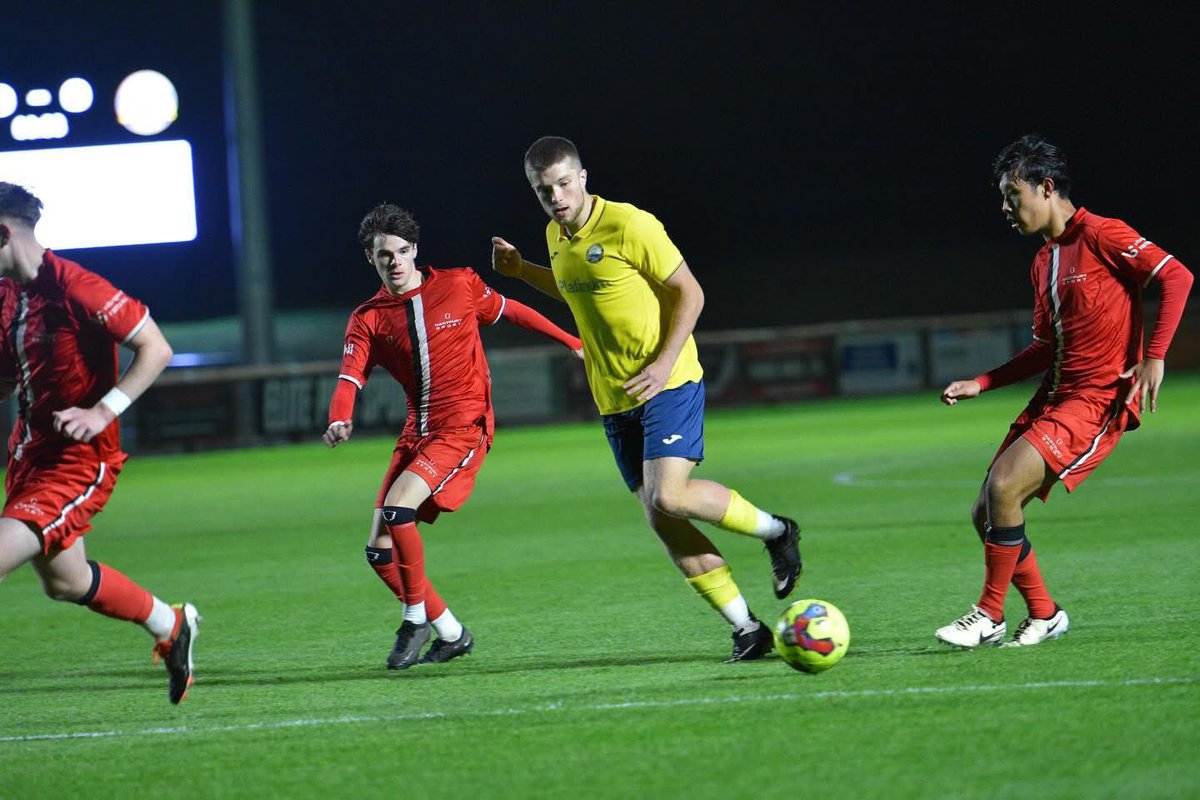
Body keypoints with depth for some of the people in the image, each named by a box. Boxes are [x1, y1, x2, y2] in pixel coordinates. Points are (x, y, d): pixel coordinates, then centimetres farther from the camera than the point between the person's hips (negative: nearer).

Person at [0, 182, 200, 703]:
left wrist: (104, 411, -25)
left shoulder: (73, 288, -20)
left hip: (79, 460, -9)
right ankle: (171, 627, 41)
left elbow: (156, 349, -18)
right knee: (64, 582, 21)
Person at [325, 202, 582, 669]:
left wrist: (573, 343, 21)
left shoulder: (459, 286, -1)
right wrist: (339, 420, -29)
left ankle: (416, 617, -8)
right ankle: (451, 634, 14)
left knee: (397, 508, -26)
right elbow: (350, 376, -8)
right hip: (417, 432, 5)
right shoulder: (368, 319, 5)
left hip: (463, 426, -5)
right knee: (379, 551, 0)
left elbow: (511, 312, 15)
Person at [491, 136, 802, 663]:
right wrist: (521, 270, 19)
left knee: (669, 496, -24)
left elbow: (688, 293, -11)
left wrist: (665, 362, -20)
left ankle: (775, 531, 3)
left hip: (668, 383, -7)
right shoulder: (556, 238, 9)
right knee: (662, 521, -1)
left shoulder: (630, 225, -14)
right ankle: (746, 629, 5)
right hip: (615, 400, 7)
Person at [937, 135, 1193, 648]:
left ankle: (990, 616, -10)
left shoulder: (1100, 235, -9)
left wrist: (1154, 358, -22)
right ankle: (1044, 615, 17)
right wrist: (980, 384, 15)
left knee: (1004, 485, -23)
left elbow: (1177, 276, -15)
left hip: (1098, 399, -9)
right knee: (986, 514, 3)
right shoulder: (1044, 263, 16)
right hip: (1054, 395, 9)